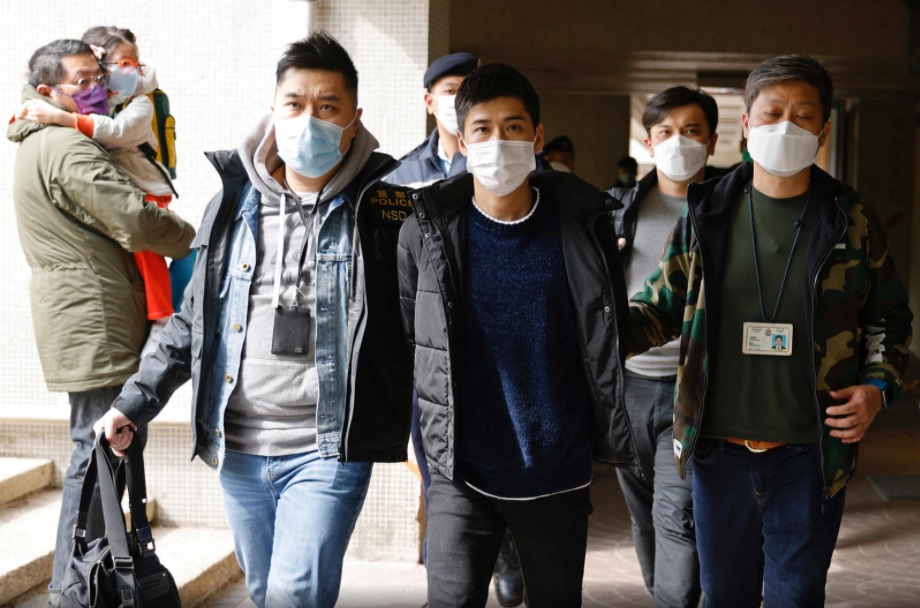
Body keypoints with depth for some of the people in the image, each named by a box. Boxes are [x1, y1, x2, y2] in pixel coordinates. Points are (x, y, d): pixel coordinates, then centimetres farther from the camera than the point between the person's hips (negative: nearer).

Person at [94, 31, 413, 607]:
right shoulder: (235, 203, 7)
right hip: (238, 450, 5)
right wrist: (136, 403, 14)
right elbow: (194, 319, 15)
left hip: (328, 451, -4)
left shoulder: (387, 206, -5)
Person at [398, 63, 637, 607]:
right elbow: (403, 337, 7)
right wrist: (432, 426, 6)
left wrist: (610, 433, 7)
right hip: (463, 474, -1)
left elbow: (612, 334, 8)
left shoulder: (582, 220, -2)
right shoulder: (429, 230, -5)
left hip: (560, 474, 2)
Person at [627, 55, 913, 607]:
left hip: (811, 457, -1)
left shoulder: (852, 221, 0)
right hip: (719, 451, 1)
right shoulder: (706, 214, 1)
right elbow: (658, 309, 7)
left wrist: (878, 386, -5)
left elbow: (890, 318, 11)